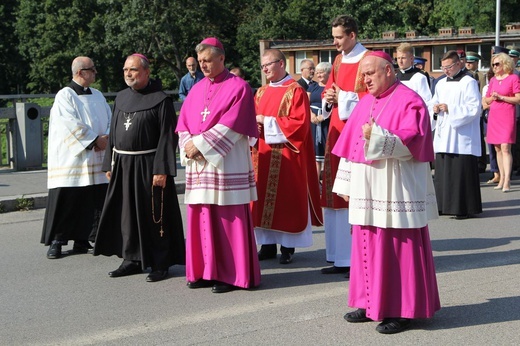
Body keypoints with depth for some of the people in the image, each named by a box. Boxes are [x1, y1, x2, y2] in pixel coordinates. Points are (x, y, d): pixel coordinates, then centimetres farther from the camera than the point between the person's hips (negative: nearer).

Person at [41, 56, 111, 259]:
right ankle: (56, 241, 5)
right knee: (65, 201, -3)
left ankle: (82, 240, 13)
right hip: (70, 160, -6)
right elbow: (72, 125, -16)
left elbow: (110, 119, 10)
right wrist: (96, 139, -14)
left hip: (94, 161, 6)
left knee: (93, 202, 3)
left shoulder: (98, 96, 14)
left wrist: (107, 137, -9)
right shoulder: (65, 96, -6)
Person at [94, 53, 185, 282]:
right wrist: (109, 165, 11)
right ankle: (132, 260, 22)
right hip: (122, 166, 6)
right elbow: (113, 133, 16)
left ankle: (160, 264, 11)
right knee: (127, 214, 10)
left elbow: (168, 136, -12)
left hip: (148, 166, -6)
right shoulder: (121, 98, 11)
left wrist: (162, 170, -18)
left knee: (153, 216, 0)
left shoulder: (160, 100, -8)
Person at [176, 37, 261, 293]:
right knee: (202, 218, 7)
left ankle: (231, 275, 2)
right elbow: (183, 123, 12)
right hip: (198, 165, 6)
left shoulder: (238, 87, -3)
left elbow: (231, 126, -13)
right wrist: (189, 145, -8)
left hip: (227, 164, -6)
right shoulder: (197, 90, 16)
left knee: (228, 220, -4)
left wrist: (200, 144, -15)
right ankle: (205, 272, 15)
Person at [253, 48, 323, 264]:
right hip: (263, 155, 6)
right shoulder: (261, 93, 14)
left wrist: (267, 122, -15)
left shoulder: (295, 91, -6)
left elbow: (300, 124, -15)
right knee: (264, 199, 6)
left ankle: (288, 247, 7)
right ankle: (268, 244, 14)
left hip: (286, 157, -6)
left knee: (286, 199, -1)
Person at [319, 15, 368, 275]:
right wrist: (328, 99, 0)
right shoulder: (338, 61, 16)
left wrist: (343, 98, -14)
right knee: (335, 194, 8)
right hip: (337, 132, 8)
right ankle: (341, 257, 15)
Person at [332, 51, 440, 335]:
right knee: (368, 246, 11)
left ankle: (402, 310, 5)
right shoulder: (365, 104, 15)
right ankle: (371, 303, 21)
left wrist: (377, 136, -30)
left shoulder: (409, 101, -7)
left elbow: (412, 143, -18)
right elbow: (350, 145, 16)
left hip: (396, 191, -7)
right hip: (367, 190, 7)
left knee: (397, 248, -3)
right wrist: (345, 184, 13)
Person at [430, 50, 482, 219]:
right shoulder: (441, 84, 16)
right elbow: (432, 104, 21)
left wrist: (450, 109, -17)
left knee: (461, 172, -6)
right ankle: (444, 205, 14)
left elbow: (474, 108, -12)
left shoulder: (469, 83, -5)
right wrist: (435, 109, -2)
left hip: (461, 137, -7)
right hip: (443, 137, 7)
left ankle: (464, 208, -1)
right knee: (442, 172, 7)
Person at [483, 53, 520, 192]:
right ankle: (502, 179, 11)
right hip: (493, 115, 6)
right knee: (497, 149, 6)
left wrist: (501, 97, -12)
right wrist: (492, 97, -3)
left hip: (507, 115, -6)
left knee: (505, 148, -13)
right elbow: (486, 100, 19)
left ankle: (507, 181, -16)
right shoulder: (493, 80, 15)